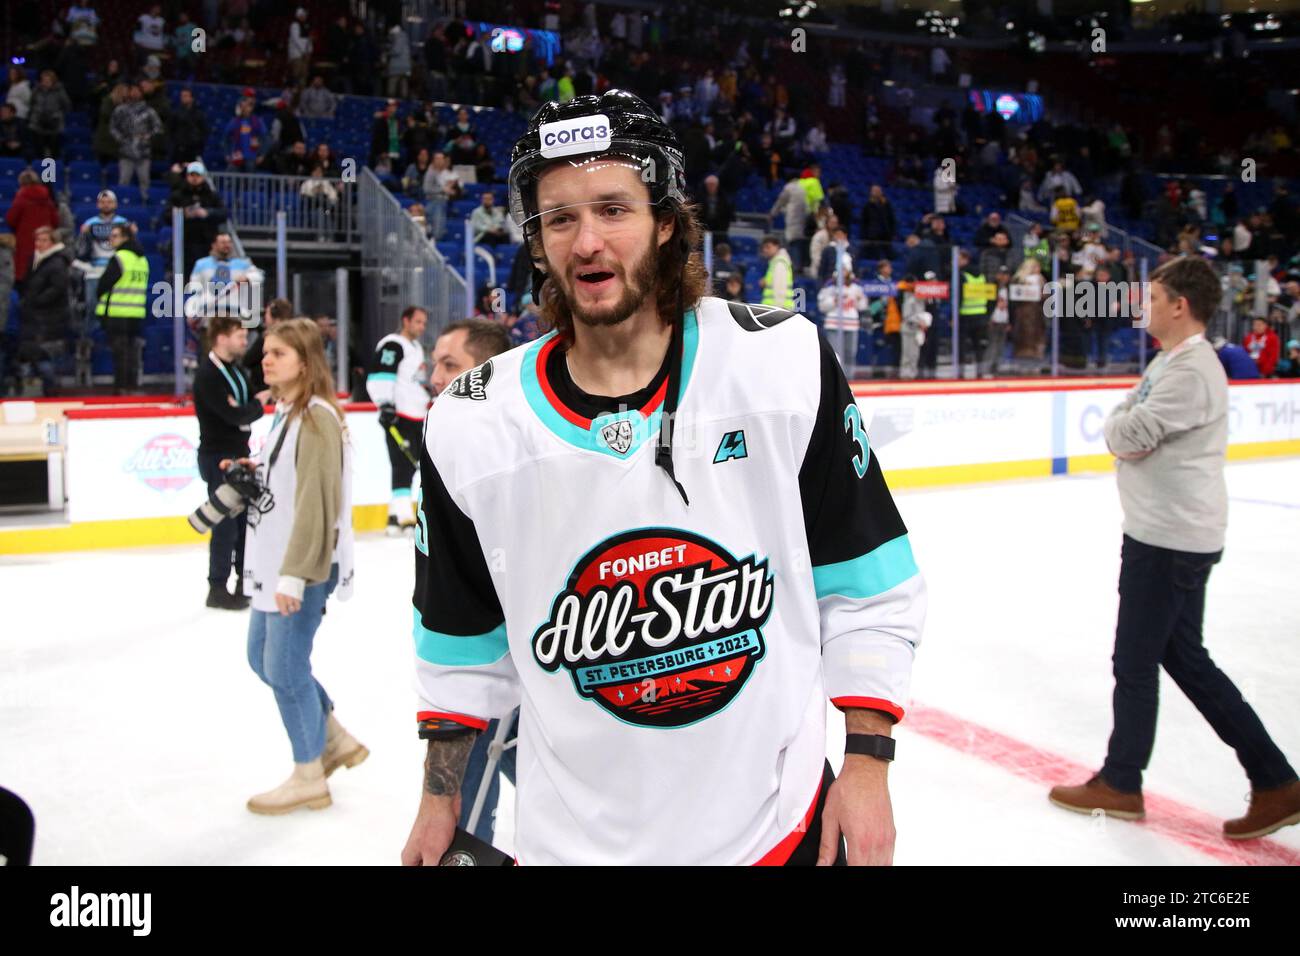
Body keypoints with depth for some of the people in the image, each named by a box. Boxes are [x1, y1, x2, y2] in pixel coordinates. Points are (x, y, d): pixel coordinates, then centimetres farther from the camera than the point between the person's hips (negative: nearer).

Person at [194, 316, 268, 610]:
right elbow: (234, 415, -24)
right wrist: (260, 401, -7)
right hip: (217, 456, -8)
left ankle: (246, 582, 23)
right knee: (226, 523, -4)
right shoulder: (207, 374, -17)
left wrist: (245, 409, -16)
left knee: (246, 518, 12)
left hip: (240, 453, 9)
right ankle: (217, 588, 6)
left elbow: (252, 407, 7)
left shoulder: (237, 370, 12)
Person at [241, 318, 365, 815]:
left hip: (304, 567, -10)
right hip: (274, 561, 10)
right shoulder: (285, 412, 13)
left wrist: (295, 572, -24)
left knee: (285, 666, -2)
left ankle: (309, 777, 16)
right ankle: (335, 739, 32)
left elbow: (315, 500, -23)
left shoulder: (317, 417, -17)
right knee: (262, 658, 17)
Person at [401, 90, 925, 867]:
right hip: (572, 839, 2)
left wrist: (868, 761, -5)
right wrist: (441, 800, 10)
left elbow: (867, 583, -5)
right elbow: (464, 642, 5)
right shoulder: (471, 430, -9)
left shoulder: (783, 361, -12)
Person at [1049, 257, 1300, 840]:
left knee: (1135, 660, 3)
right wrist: (1129, 433, -6)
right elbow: (1118, 425, 14)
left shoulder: (1192, 370, -19)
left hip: (1172, 538, -10)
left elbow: (1128, 433, -22)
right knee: (1186, 660, 14)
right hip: (1165, 530, 10)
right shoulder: (1168, 361, 14)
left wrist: (1126, 430, -2)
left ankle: (1120, 783, 21)